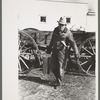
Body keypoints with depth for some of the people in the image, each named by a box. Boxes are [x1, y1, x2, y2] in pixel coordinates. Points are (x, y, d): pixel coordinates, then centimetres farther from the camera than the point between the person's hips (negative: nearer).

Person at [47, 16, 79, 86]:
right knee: (53, 68, 10)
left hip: (62, 51, -5)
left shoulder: (67, 33, -11)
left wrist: (76, 52, -18)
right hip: (54, 51, 6)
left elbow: (73, 43, -12)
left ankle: (59, 82, 15)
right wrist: (49, 48, 26)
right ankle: (57, 78, 34)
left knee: (60, 67, -1)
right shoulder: (55, 30, 6)